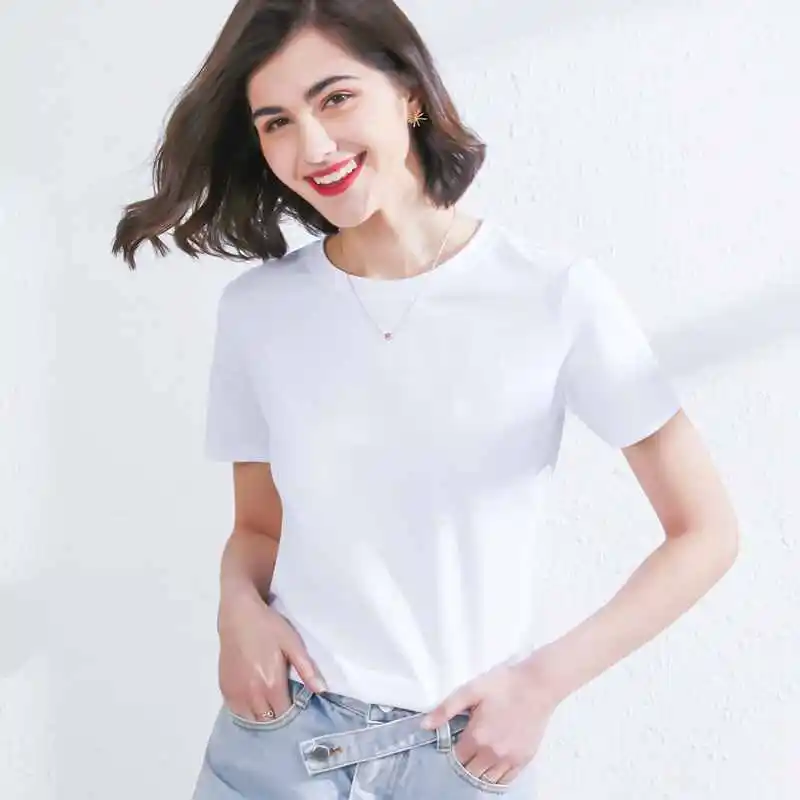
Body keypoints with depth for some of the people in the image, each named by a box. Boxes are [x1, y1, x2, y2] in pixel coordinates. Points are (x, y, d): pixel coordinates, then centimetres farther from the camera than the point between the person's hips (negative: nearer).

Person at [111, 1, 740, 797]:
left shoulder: (557, 295, -11)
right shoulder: (254, 308, -3)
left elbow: (704, 534, -6)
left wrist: (543, 682, -12)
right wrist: (239, 606, -11)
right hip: (277, 733, 2)